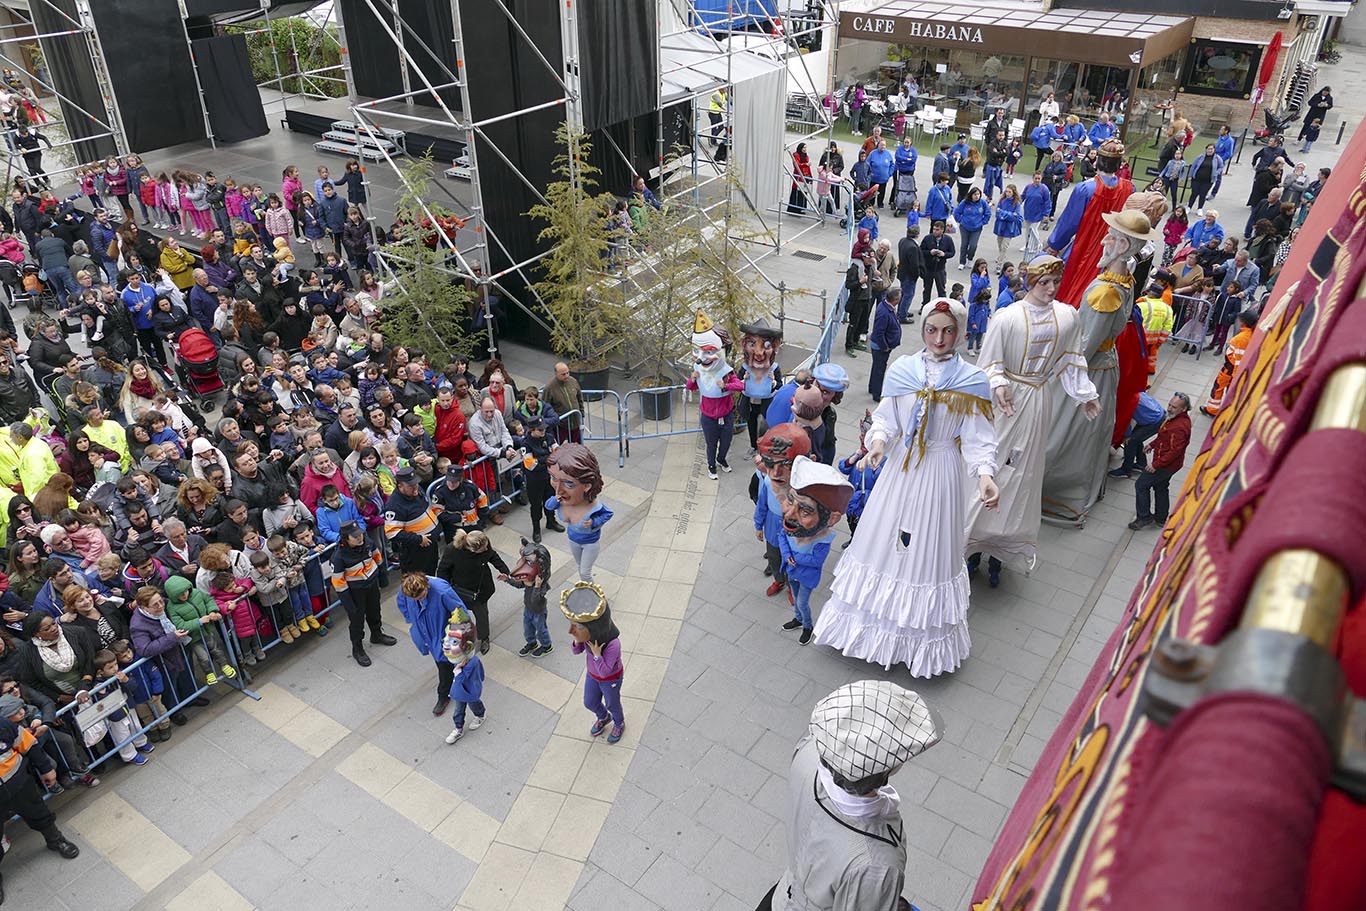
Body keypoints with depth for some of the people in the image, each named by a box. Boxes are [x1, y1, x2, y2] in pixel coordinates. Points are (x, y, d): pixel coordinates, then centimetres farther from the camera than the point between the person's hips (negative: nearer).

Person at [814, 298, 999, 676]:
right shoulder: (902, 370, -2)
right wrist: (878, 441, -21)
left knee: (928, 550, 8)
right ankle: (879, 617, 31)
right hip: (901, 467, 2)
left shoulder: (971, 380, -8)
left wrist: (984, 473, -25)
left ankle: (921, 633, 27)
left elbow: (977, 438, -8)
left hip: (940, 474, -2)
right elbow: (886, 419, 0)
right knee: (884, 543, 11)